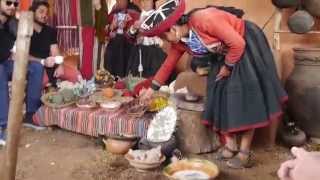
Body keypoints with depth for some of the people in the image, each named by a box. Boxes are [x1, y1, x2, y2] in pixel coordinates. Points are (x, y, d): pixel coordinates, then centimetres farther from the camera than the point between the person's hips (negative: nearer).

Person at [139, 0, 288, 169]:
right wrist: (152, 88, 7)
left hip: (248, 46, -8)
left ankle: (245, 152, -6)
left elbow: (238, 43, -29)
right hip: (224, 53, 8)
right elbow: (168, 63, 4)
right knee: (221, 91, 1)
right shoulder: (180, 42, -9)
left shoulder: (204, 20, -34)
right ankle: (230, 145, 9)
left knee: (245, 92, -10)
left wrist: (228, 67, -15)